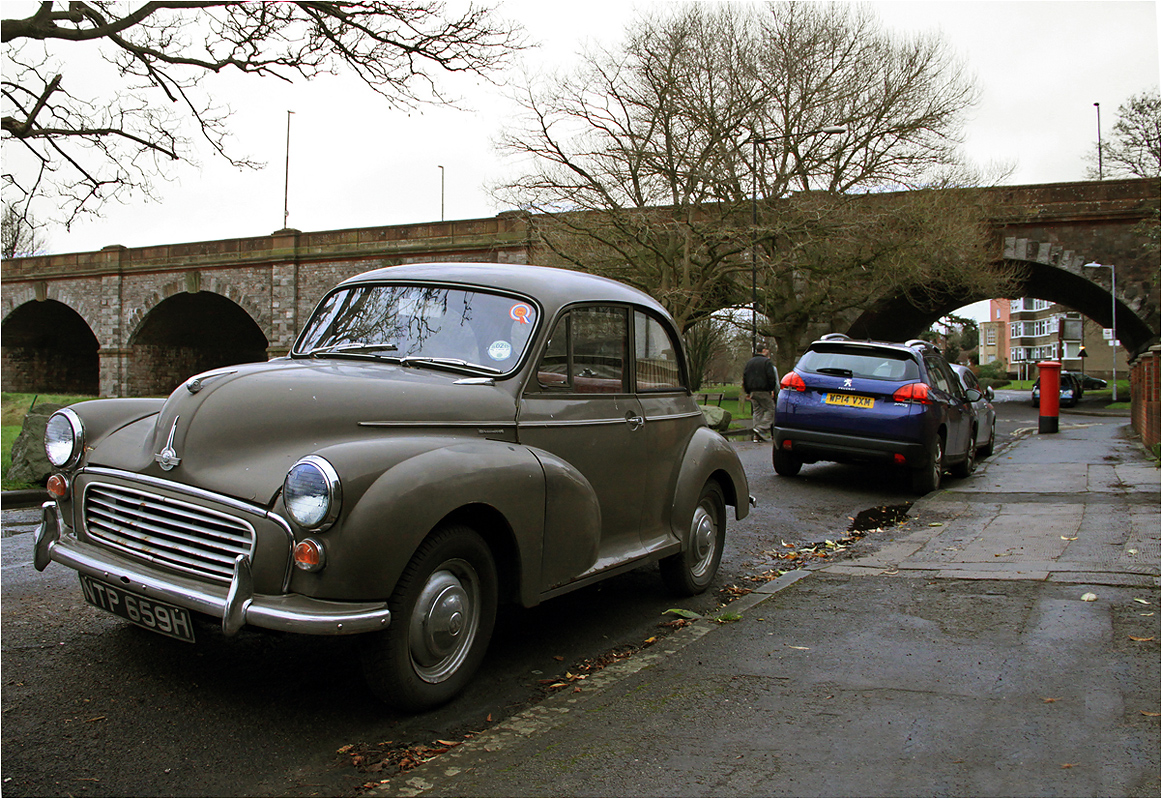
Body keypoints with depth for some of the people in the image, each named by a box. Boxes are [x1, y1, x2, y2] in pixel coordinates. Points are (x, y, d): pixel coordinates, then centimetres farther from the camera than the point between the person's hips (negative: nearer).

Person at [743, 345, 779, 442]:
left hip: (752, 391, 7)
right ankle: (761, 428, -15)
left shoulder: (749, 362, 17)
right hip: (763, 391, -7)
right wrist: (772, 390, -1)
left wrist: (748, 392, 19)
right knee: (771, 410, 0)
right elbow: (771, 378, -11)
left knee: (757, 411, 8)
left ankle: (757, 436, 3)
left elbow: (744, 377, 17)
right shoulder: (766, 362, -4)